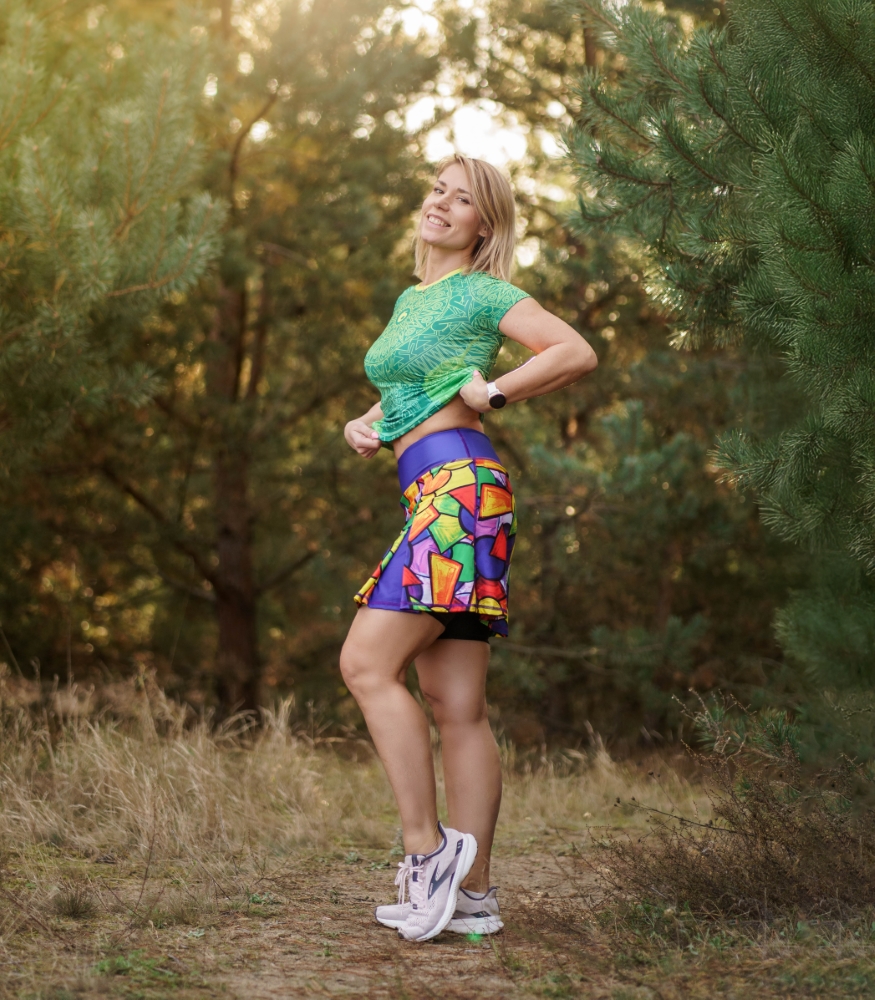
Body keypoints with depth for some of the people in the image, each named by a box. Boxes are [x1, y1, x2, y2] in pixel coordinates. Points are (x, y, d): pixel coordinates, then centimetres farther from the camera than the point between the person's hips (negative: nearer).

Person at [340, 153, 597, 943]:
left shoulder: (481, 293, 1)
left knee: (369, 664, -16)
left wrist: (492, 393, -6)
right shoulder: (410, 300, 25)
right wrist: (362, 425, 14)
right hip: (431, 497, 8)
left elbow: (579, 353, -10)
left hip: (460, 487, -8)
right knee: (456, 707, 3)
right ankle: (471, 893, 3)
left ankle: (427, 848, -14)